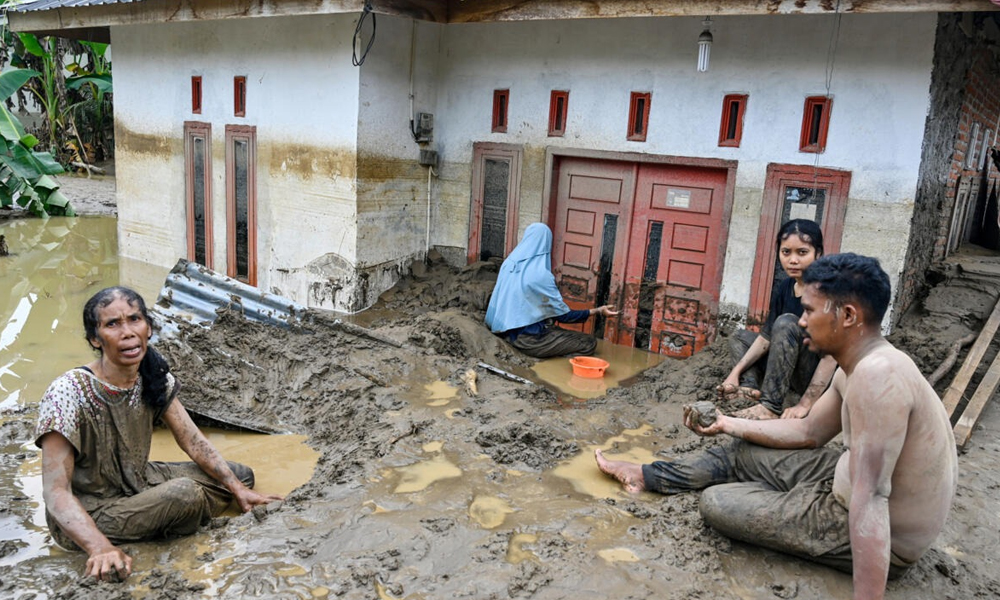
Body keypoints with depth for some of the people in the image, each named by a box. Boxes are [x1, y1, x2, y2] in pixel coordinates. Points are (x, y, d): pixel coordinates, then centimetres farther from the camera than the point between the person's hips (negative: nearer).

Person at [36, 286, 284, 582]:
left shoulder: (154, 378, -8)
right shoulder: (69, 394, -27)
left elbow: (194, 442, -3)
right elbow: (56, 491, -29)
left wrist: (238, 490, -10)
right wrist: (100, 548, -43)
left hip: (138, 483, 7)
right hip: (87, 513, -6)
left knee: (241, 475, -1)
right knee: (184, 492, -31)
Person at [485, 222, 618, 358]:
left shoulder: (509, 263, 0)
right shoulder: (540, 275, -23)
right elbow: (563, 316, -15)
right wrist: (597, 311, -8)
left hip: (509, 332, 9)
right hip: (530, 339, -8)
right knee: (589, 343, -2)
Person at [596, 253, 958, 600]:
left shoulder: (876, 374, -32)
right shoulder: (862, 365, 1)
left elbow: (869, 498, -36)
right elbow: (808, 432, 14)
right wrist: (728, 424, 15)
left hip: (881, 537, -9)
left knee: (718, 504, -7)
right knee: (743, 454, 16)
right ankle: (649, 476, 29)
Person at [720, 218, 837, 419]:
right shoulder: (784, 288, 2)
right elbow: (767, 337, 2)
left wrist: (805, 404, -31)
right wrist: (736, 372, -10)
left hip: (822, 377, -8)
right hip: (796, 374, 8)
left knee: (786, 323, -28)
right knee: (738, 337, 12)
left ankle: (771, 406, -29)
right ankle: (750, 386, -17)